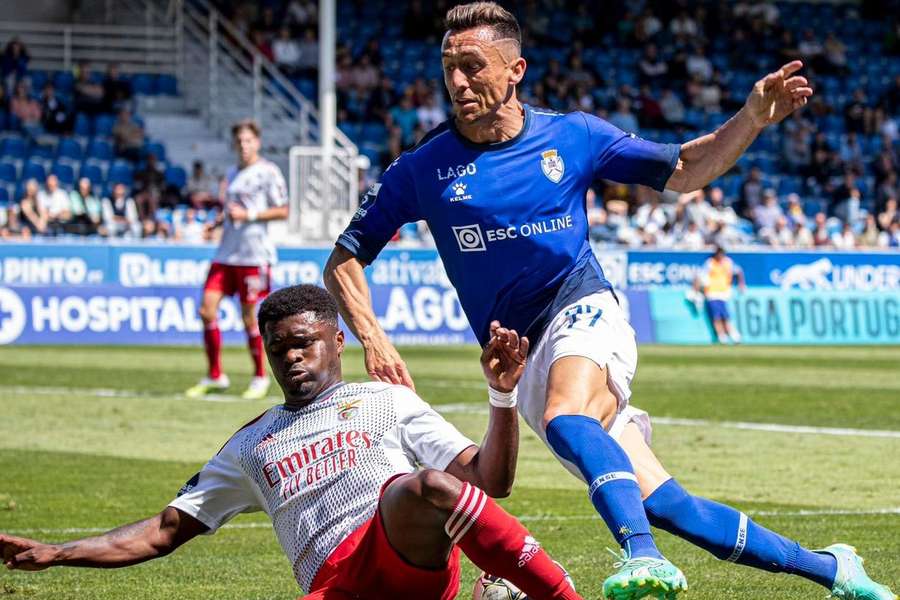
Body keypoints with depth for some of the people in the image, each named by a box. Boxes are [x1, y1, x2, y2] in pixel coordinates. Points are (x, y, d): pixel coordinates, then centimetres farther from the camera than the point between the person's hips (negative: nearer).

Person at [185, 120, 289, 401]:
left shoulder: (267, 172, -5)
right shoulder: (232, 174, 16)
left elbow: (283, 211, -7)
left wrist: (248, 215, -16)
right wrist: (216, 222, 8)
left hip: (254, 255, -6)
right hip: (226, 252, 7)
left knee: (249, 317, -2)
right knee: (207, 310, -3)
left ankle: (260, 378, 14)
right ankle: (215, 376, 7)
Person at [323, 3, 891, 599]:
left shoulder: (571, 136, 3)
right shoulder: (423, 169, 2)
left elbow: (683, 172, 13)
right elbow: (344, 262, 8)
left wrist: (752, 118, -3)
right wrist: (374, 339, -9)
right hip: (521, 361, 4)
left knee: (564, 419, -38)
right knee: (663, 506, -2)